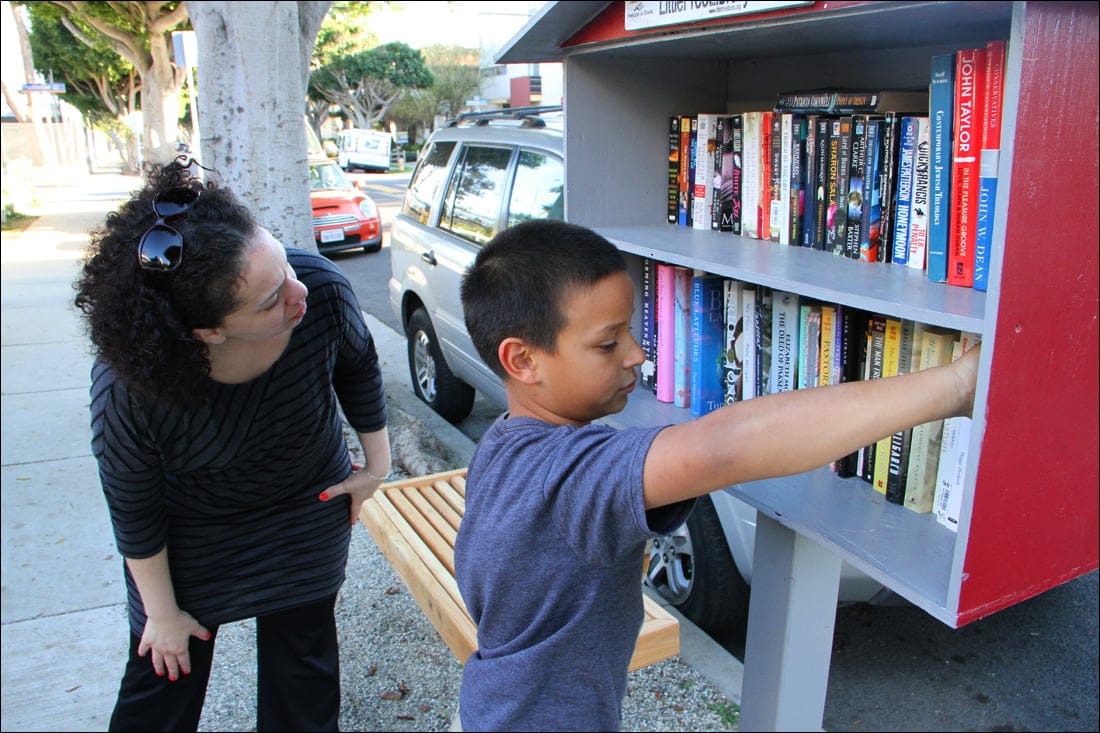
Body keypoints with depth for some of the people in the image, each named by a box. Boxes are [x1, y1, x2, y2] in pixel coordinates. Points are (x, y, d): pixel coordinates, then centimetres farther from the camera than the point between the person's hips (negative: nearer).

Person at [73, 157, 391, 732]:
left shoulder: (321, 289, -32)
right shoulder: (127, 391, -35)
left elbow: (358, 366, -8)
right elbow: (133, 513, -15)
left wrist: (376, 464, 3)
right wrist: (162, 614, -2)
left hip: (306, 509, 2)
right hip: (192, 529, -1)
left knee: (303, 669, 17)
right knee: (166, 668, 17)